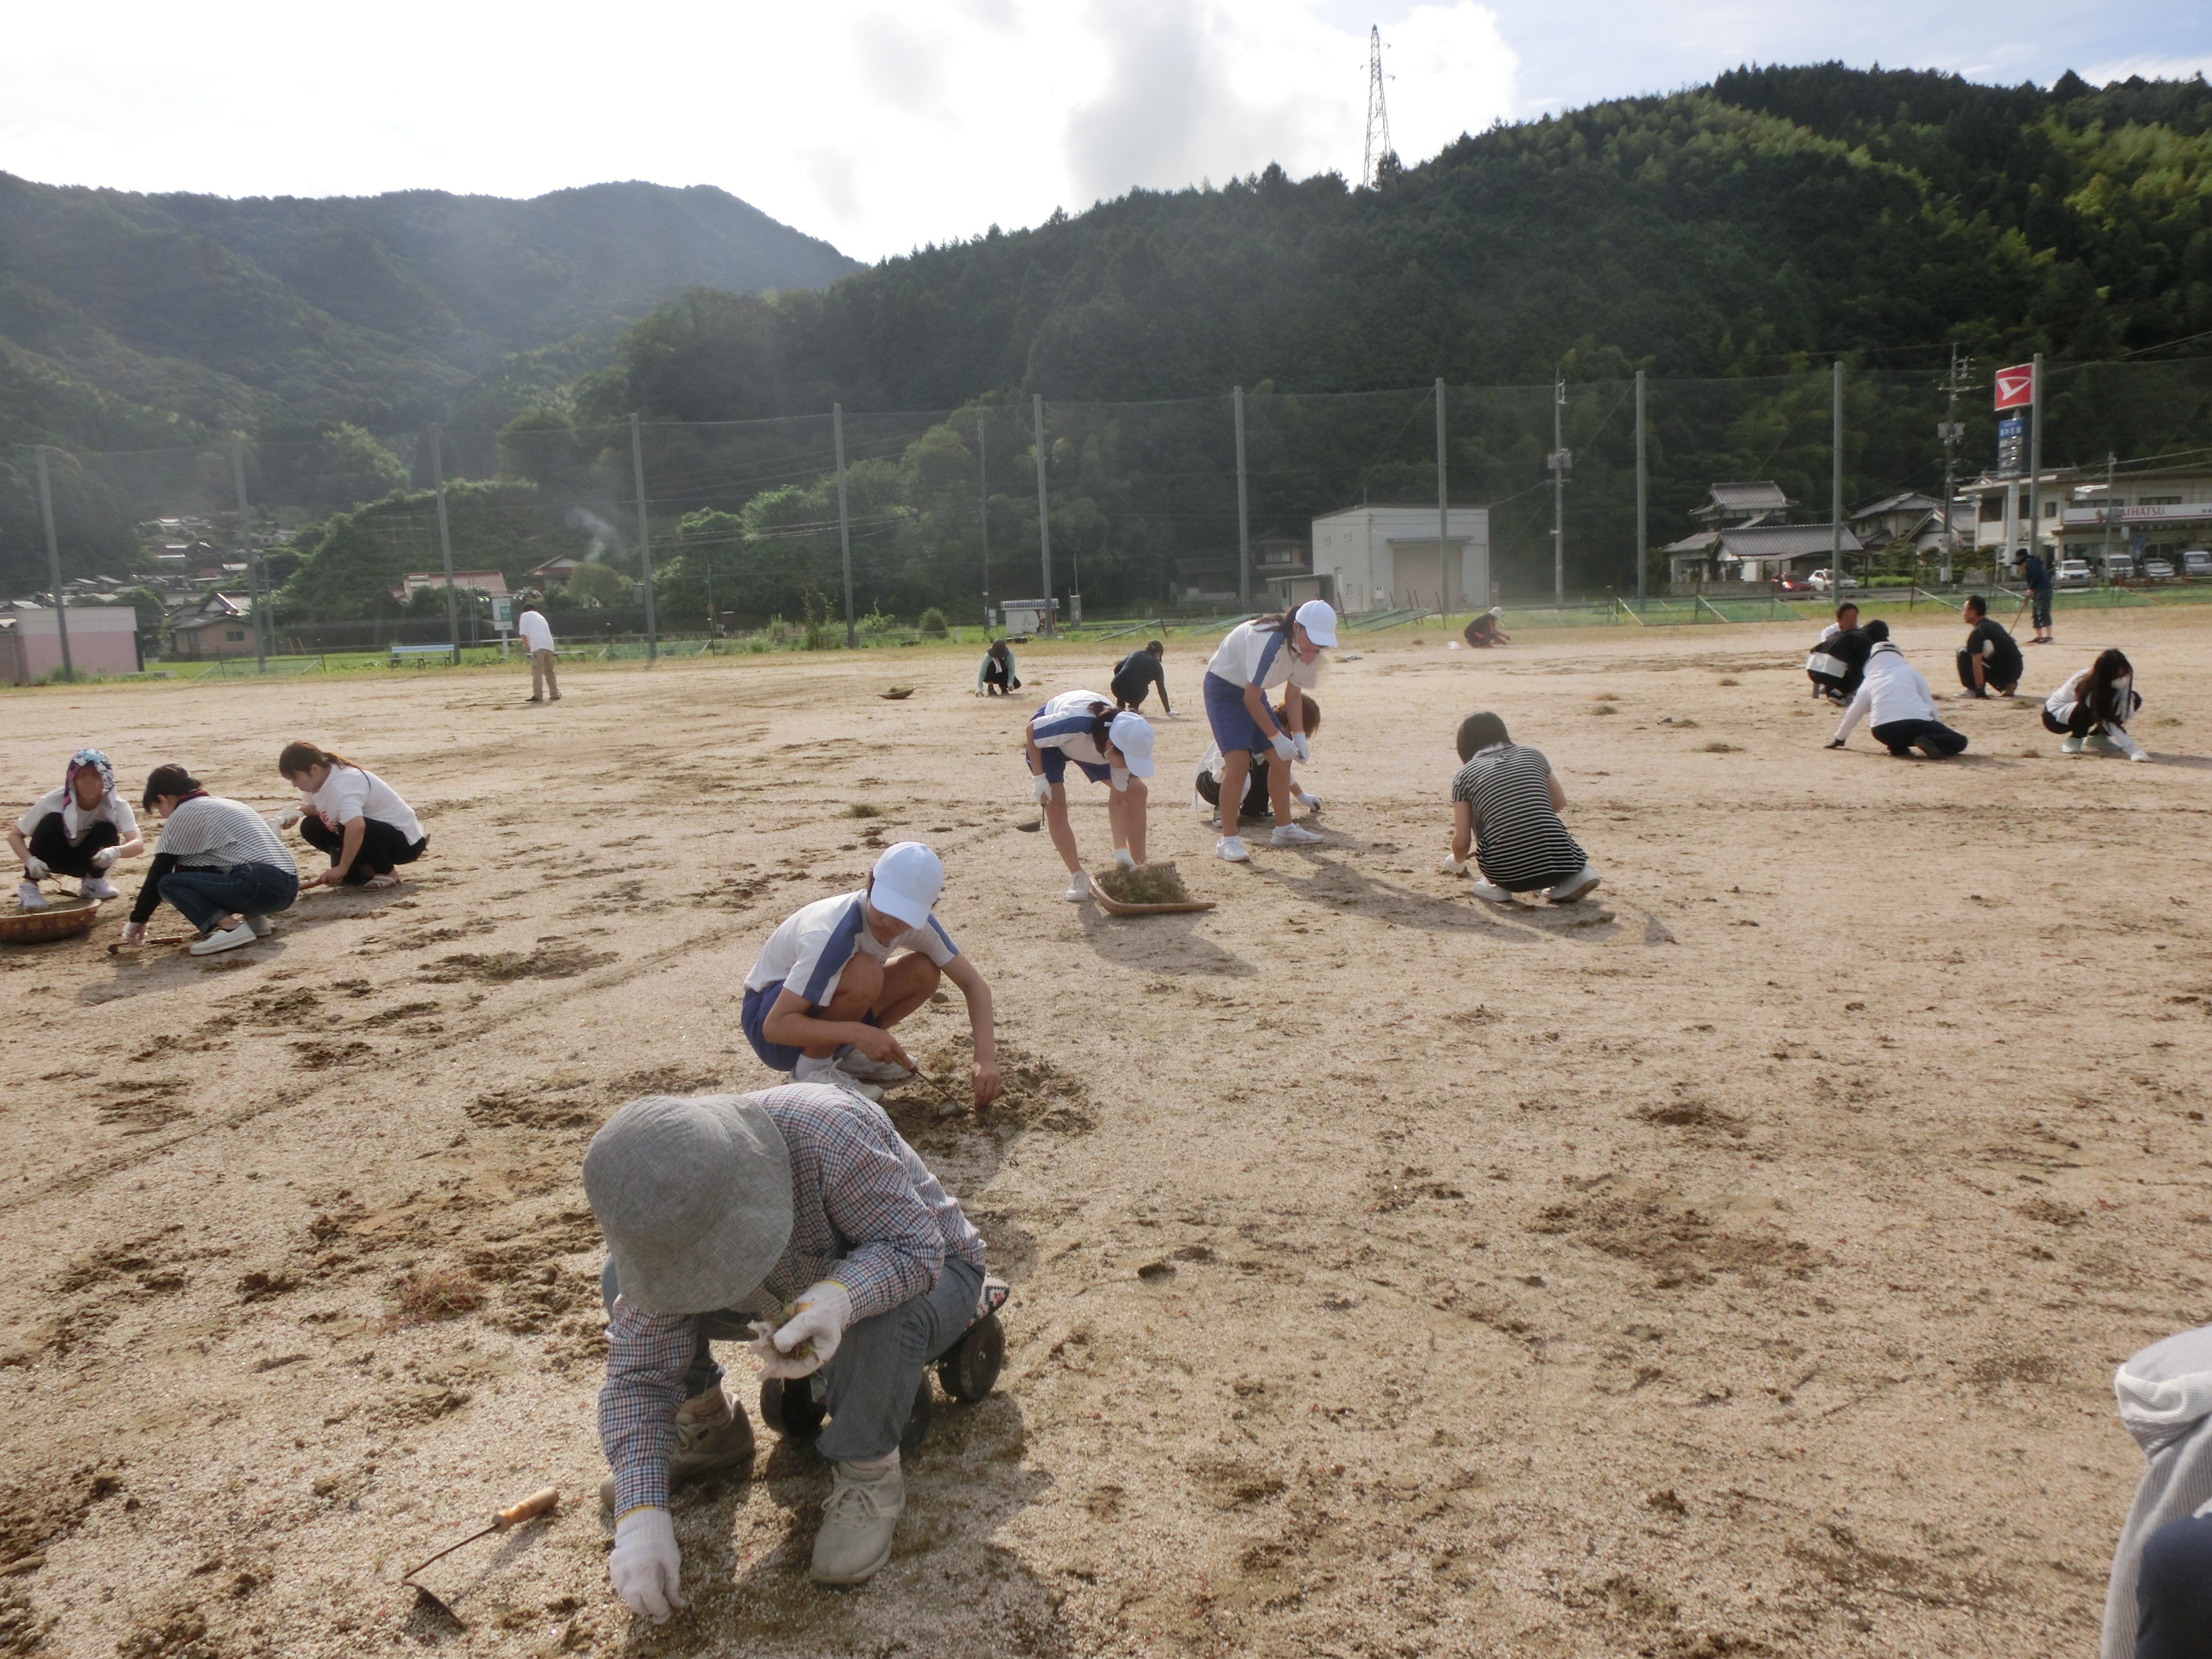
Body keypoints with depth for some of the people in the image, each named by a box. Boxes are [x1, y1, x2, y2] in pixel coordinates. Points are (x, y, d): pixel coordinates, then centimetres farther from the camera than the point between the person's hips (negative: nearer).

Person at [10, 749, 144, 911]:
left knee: (108, 830, -28)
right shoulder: (52, 802, -24)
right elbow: (15, 835, -14)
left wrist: (116, 851, -57)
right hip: (54, 859, -1)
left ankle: (93, 881, -1)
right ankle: (29, 886, -13)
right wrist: (31, 860, -33)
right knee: (52, 822, -29)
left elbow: (138, 844, -35)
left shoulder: (116, 805, -23)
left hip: (90, 861, 1)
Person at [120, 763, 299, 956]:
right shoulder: (225, 804, 27)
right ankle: (253, 918, 10)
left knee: (169, 883, 0)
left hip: (260, 886, -9)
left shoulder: (182, 814, 4)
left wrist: (137, 920, 18)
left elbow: (158, 873, 6)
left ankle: (229, 927, -17)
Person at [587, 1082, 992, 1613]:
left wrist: (838, 1299, -51)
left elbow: (916, 1246, -33)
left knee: (877, 1312, -41)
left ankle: (869, 1473, -14)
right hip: (803, 1284, 4)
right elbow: (637, 1374, -18)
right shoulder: (664, 1215, -23)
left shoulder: (825, 1132, -39)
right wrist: (640, 1512, -29)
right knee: (620, 1284, -12)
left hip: (926, 1268, -4)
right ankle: (707, 1424, 10)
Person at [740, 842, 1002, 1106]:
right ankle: (812, 1070, -15)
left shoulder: (916, 921, -14)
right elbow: (775, 1026, -34)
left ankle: (843, 1054, 3)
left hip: (825, 1008, 7)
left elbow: (973, 983, -10)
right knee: (865, 973, -34)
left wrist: (985, 1059, -24)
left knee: (926, 970, -13)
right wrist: (858, 1032, -43)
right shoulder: (828, 936, -34)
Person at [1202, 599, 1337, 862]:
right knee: (1239, 760, -21)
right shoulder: (1270, 642, -35)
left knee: (1282, 757, 6)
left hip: (1253, 691, 9)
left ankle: (1284, 829, 18)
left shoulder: (1309, 650, -9)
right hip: (1224, 688, -8)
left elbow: (1293, 694, 3)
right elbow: (1251, 700, -30)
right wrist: (1276, 737, -24)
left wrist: (1298, 737, -8)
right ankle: (1228, 840, -16)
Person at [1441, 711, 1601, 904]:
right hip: (1556, 863, 2)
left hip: (1508, 872, -2)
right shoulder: (1531, 754, 15)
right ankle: (1574, 876, 10)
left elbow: (1462, 841, 7)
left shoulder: (1465, 775, 9)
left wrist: (1458, 863, 29)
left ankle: (1497, 886, 14)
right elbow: (1560, 803, 27)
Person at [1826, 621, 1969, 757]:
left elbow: (1852, 714, 32)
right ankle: (1929, 741, -13)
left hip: (1884, 733, 2)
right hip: (1916, 724, -2)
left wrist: (1839, 738, 48)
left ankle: (1899, 748, 5)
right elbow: (1929, 702, 17)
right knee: (1959, 741, 16)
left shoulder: (1869, 682, 23)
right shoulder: (1910, 671, 19)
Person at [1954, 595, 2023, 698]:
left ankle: (1974, 690, -6)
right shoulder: (1995, 624, 18)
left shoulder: (1977, 632, -11)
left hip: (2001, 673, -8)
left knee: (1963, 653, -2)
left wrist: (1979, 688, -18)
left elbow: (1977, 662, -18)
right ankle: (2007, 686, 14)